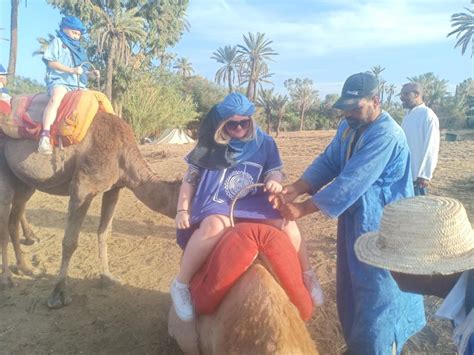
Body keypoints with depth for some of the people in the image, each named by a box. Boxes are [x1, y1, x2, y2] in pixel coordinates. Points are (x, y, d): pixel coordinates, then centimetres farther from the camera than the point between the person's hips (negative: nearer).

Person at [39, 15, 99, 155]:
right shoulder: (58, 41, 8)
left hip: (77, 84, 8)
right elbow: (51, 62, -6)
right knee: (56, 98, -36)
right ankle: (45, 137, -46)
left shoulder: (79, 48, 27)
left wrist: (92, 72, 4)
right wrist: (71, 70, -17)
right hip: (59, 81, -7)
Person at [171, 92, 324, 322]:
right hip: (214, 205, -2)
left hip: (252, 204, 3)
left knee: (288, 224, -16)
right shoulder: (211, 145, 1)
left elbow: (275, 172, 4)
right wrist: (182, 210, -5)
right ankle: (181, 285, -22)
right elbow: (190, 179, 4)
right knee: (215, 226, -37)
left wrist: (275, 182, -21)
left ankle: (307, 276, 10)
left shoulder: (264, 143, 5)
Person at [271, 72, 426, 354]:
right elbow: (327, 163, 1)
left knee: (377, 294, 4)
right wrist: (294, 190, -14)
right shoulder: (348, 127, 4)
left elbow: (351, 183, -29)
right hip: (354, 220, 9)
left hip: (381, 227, -8)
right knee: (352, 289, 20)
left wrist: (303, 208, -24)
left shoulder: (386, 134, -24)